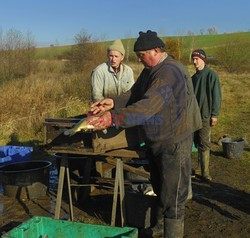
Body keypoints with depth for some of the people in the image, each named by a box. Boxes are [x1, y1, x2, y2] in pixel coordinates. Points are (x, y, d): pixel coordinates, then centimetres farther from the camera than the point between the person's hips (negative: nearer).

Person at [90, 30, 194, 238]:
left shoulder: (169, 72, -26)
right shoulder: (149, 70, 7)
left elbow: (147, 107, -37)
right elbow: (135, 94, 7)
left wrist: (114, 118, -42)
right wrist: (114, 103, -12)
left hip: (174, 144, -10)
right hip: (155, 142, 10)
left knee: (172, 197, -1)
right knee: (159, 189, 25)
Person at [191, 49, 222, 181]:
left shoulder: (211, 75, -6)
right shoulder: (194, 77, 13)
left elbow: (216, 96, -10)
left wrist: (214, 115, -14)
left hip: (205, 116, -6)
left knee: (204, 144, -6)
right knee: (197, 142, 11)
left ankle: (205, 173, -1)